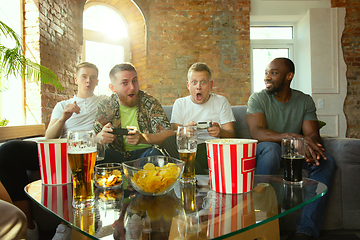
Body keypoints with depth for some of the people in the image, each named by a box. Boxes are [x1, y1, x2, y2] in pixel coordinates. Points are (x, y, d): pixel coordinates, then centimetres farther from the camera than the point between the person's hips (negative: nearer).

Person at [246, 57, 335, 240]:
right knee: (270, 148, -36)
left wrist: (310, 143, -32)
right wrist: (293, 136, -37)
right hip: (266, 153, -3)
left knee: (326, 162, -23)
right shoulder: (258, 98, -5)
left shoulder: (305, 101, 5)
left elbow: (313, 134, -5)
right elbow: (256, 132, -22)